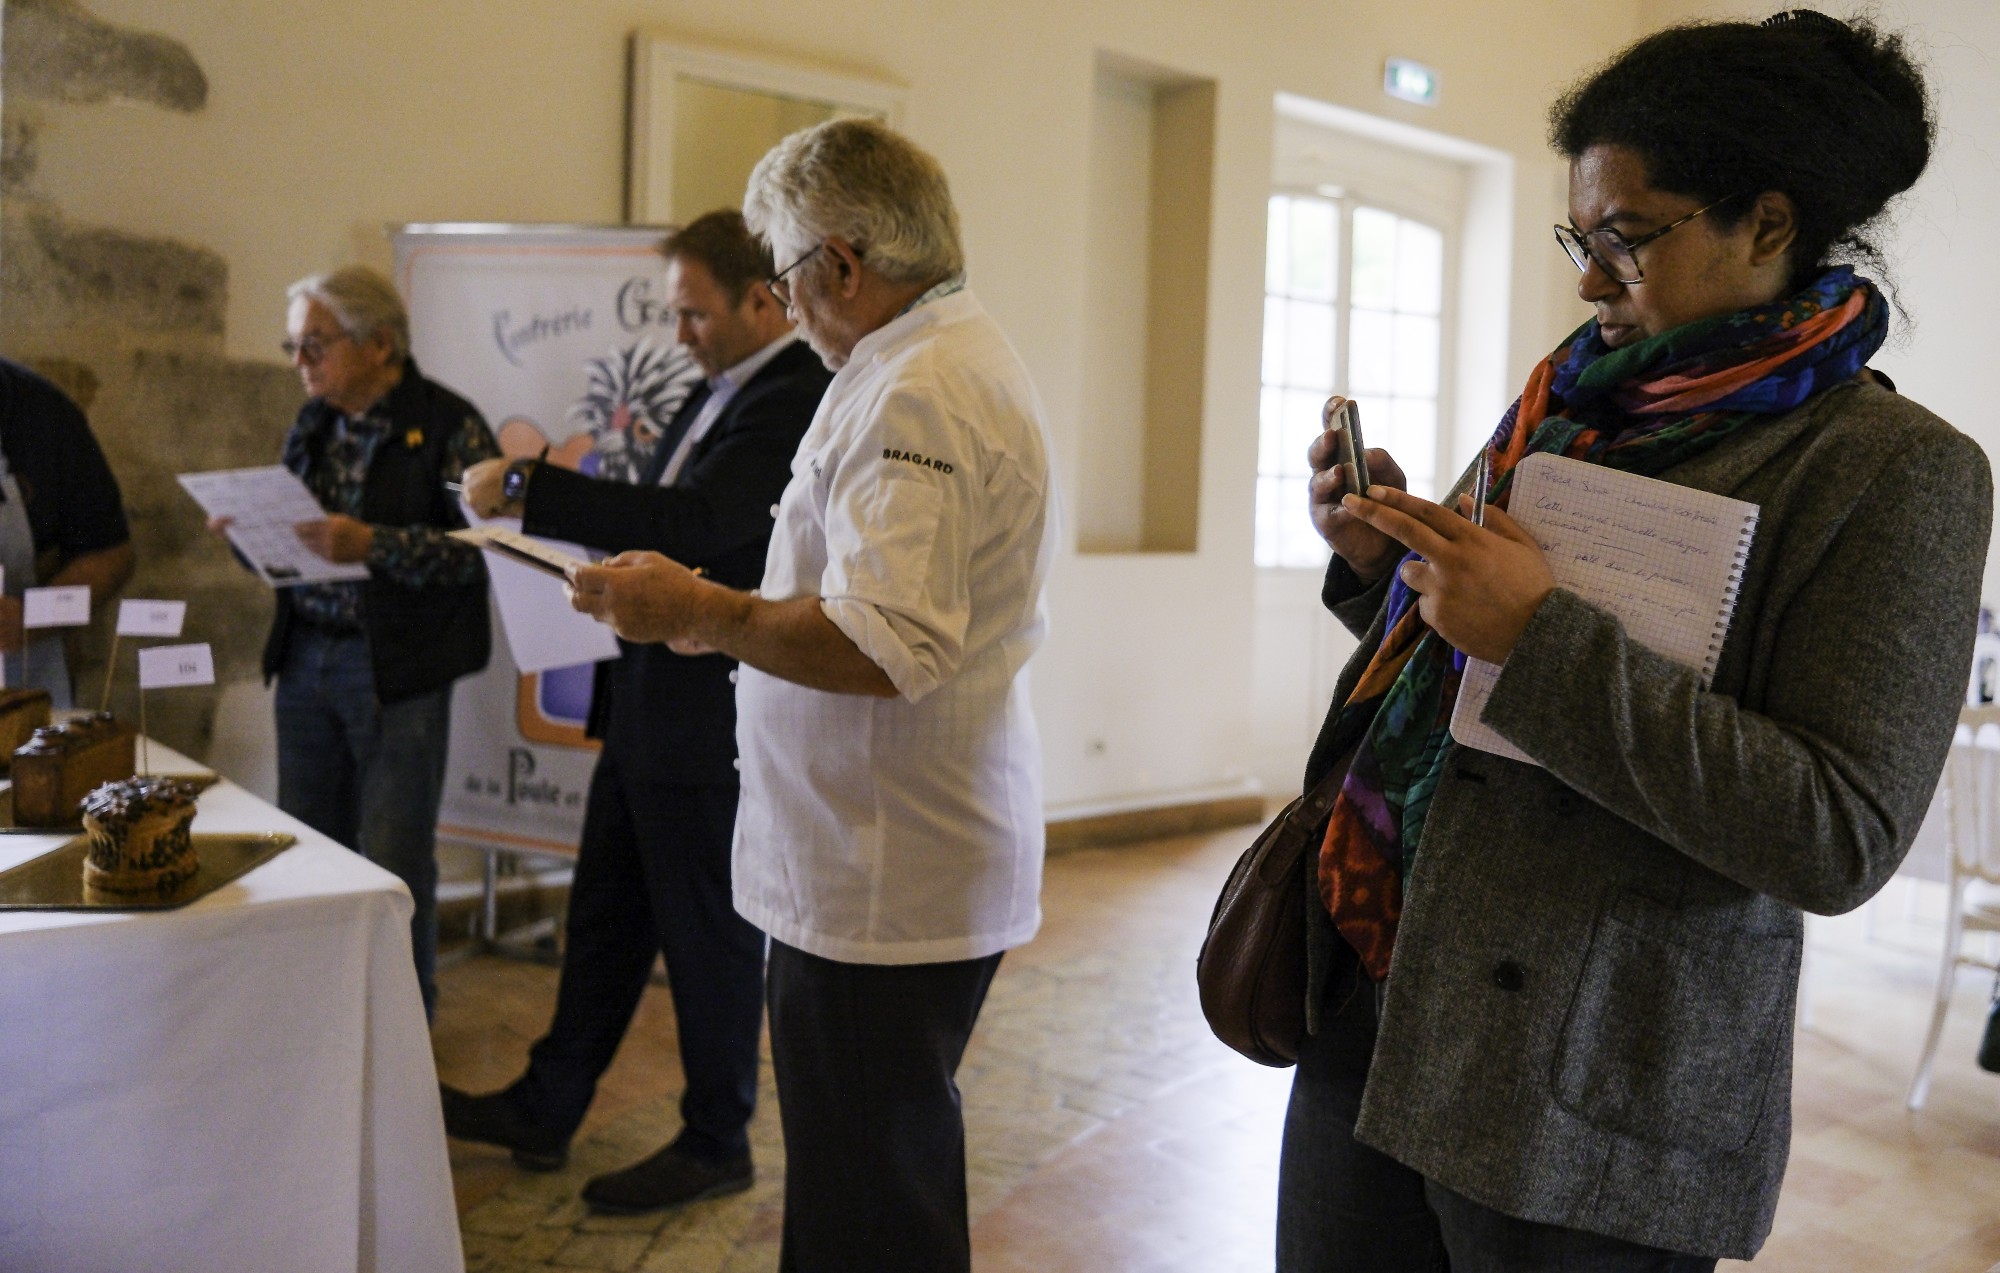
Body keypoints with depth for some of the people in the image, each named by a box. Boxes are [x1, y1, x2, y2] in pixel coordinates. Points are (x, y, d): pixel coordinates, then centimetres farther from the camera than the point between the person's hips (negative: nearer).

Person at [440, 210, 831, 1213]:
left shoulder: (798, 400, -19)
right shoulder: (722, 389, 12)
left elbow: (692, 523, -31)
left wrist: (527, 487, -27)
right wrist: (546, 498, 3)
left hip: (710, 725, -10)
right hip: (646, 708, 10)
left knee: (709, 934, 6)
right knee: (604, 919, 19)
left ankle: (716, 1145, 25)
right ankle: (545, 1112, 34)